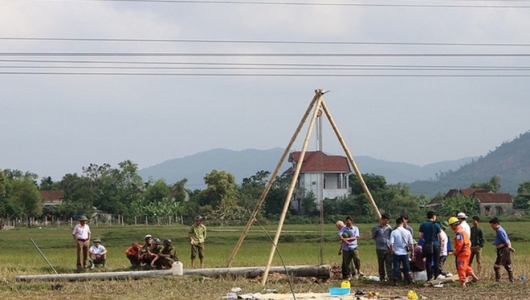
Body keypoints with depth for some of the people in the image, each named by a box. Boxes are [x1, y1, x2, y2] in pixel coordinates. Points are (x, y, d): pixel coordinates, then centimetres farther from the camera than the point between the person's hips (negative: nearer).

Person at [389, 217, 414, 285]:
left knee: (396, 267, 5)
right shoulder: (407, 232, -3)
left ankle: (395, 281, 4)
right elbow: (411, 244, 1)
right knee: (407, 267, 12)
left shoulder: (394, 232, -10)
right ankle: (409, 281, 16)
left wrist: (391, 252, -1)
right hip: (405, 253, 2)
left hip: (396, 253, -2)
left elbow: (391, 244, -14)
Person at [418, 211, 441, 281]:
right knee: (436, 261, 6)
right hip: (435, 245, -2)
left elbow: (420, 236, -3)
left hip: (427, 245, 2)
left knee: (428, 261, 8)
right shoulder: (436, 225, -6)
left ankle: (429, 277, 5)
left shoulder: (423, 225, 1)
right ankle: (436, 276, 5)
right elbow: (440, 237, -7)